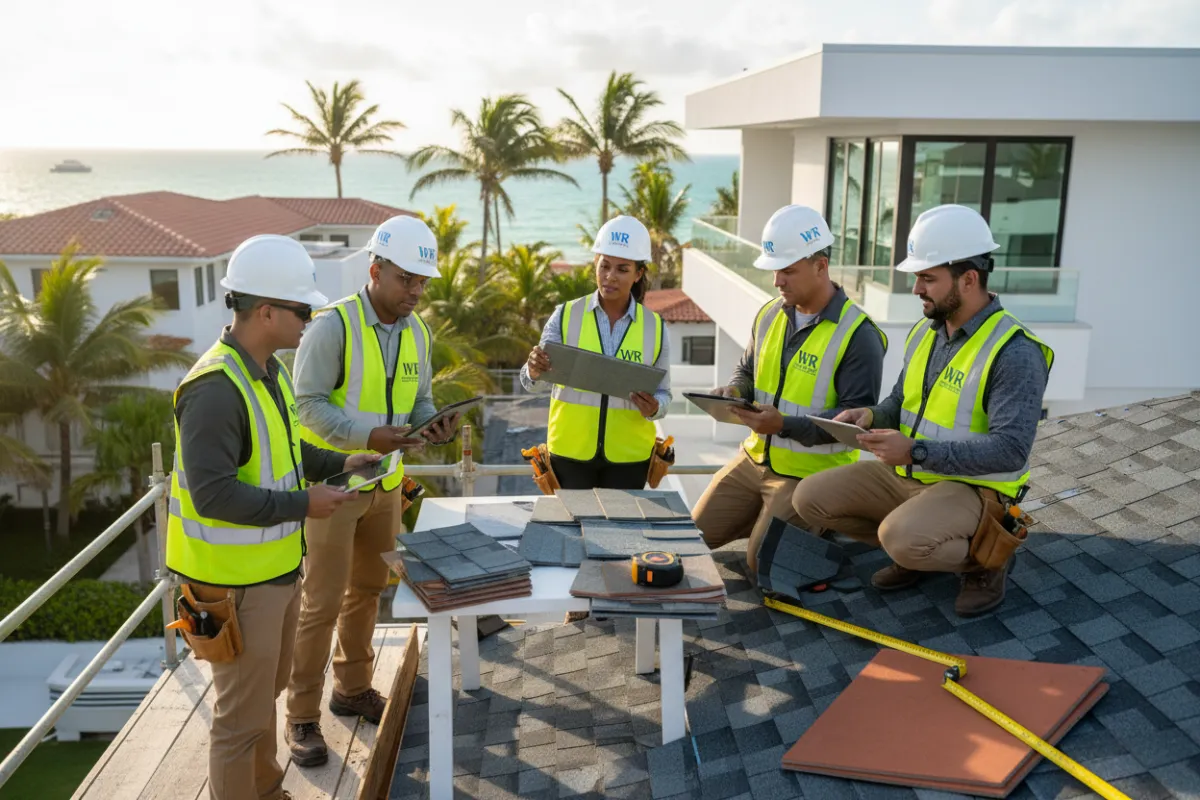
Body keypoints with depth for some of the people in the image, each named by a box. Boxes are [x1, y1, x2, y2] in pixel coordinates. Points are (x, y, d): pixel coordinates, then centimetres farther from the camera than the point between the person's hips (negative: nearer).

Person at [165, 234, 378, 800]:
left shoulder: (270, 370, 5)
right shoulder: (216, 389, -26)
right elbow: (213, 494, -29)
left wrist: (337, 464, 7)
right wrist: (302, 506, -23)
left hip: (276, 567, 10)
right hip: (237, 581, -10)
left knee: (266, 691, 26)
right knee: (242, 716, 6)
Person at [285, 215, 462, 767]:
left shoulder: (416, 332, 3)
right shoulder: (333, 326, -17)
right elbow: (308, 405, -18)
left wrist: (436, 428, -12)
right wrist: (368, 436, -31)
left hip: (385, 482, 7)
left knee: (367, 589, 18)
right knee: (322, 602, 0)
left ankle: (352, 689, 36)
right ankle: (302, 716, 15)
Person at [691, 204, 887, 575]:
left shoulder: (858, 335, -19)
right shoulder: (769, 315, 3)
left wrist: (785, 425, -30)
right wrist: (734, 391, -7)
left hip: (811, 473, -7)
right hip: (755, 458, 7)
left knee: (760, 564, -8)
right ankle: (772, 517, 26)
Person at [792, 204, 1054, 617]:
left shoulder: (1015, 353, -20)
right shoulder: (925, 332, 5)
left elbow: (1010, 450, -25)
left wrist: (916, 452, -31)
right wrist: (871, 415, -8)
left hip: (971, 487, -7)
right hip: (907, 474, 8)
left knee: (901, 538, -35)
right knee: (810, 498, -6)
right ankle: (914, 550, 11)